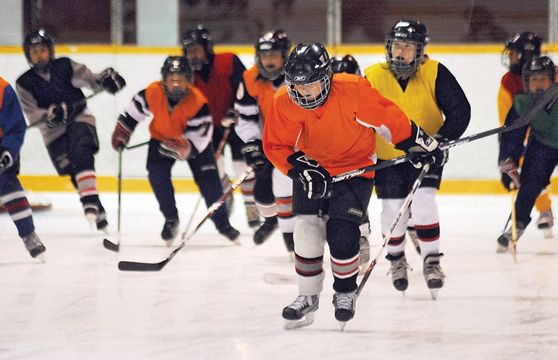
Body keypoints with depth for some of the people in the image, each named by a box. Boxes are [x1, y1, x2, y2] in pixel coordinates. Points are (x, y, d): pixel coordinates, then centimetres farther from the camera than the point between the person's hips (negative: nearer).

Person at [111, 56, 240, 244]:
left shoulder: (198, 103, -34)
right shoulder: (152, 93, -27)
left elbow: (197, 140, -32)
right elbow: (134, 109, -5)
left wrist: (183, 147, -51)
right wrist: (122, 131, -1)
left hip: (194, 139, -2)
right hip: (161, 136, 2)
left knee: (208, 179, -11)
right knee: (157, 175, -17)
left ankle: (222, 223, 8)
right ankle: (171, 219, 4)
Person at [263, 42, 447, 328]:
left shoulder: (354, 90, -27)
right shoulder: (284, 103, -18)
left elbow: (388, 117, -15)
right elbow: (276, 146, -8)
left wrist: (420, 144, -7)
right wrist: (301, 168, -23)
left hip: (355, 168, -3)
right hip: (313, 166, 3)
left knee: (341, 233, -14)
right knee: (306, 228, -9)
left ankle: (346, 292, 11)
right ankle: (308, 296, 8)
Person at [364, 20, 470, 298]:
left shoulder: (434, 74, -13)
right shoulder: (373, 77, -10)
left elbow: (460, 111, -10)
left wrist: (441, 140, -22)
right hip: (387, 157, 1)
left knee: (423, 203, -17)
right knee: (393, 211, 0)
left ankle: (431, 261, -1)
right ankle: (396, 259, 27)